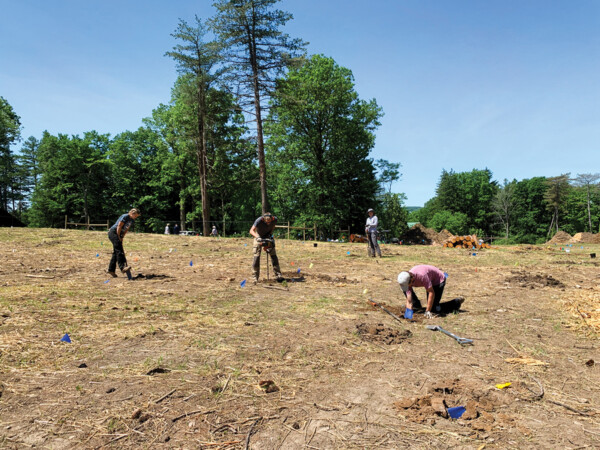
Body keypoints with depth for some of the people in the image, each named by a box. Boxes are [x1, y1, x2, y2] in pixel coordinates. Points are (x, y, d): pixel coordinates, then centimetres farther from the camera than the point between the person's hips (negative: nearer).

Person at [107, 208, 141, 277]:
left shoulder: (132, 221, 9)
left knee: (116, 252, 8)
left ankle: (111, 270, 13)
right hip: (113, 232, -9)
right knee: (119, 251, -18)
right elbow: (119, 227, -18)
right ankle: (122, 267, -27)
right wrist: (119, 237, -15)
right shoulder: (125, 216, -17)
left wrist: (122, 238, 3)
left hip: (118, 234, 9)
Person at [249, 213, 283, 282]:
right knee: (257, 256, -10)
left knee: (273, 255, -5)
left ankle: (278, 274, 1)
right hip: (259, 237, -2)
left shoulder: (274, 219, -22)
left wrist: (270, 234, -15)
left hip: (268, 237, 2)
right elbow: (251, 231, -35)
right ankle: (255, 276, -1)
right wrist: (257, 237, -51)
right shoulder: (259, 220, -32)